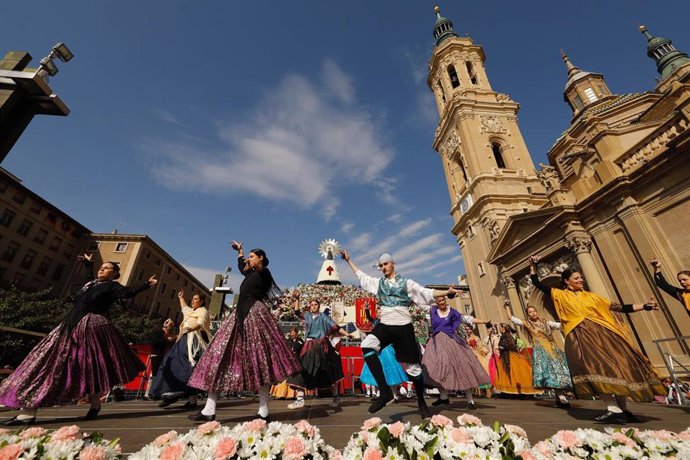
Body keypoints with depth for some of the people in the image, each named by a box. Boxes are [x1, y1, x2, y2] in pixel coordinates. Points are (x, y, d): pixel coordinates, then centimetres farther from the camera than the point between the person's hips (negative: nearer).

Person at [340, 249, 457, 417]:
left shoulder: (406, 283, 5)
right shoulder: (377, 283, 13)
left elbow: (426, 292, 2)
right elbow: (360, 275, 22)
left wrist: (447, 292, -7)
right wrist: (348, 260, 26)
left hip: (403, 326, -2)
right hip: (385, 325, 2)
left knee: (412, 366, 4)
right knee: (366, 346, -26)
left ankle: (421, 403, 30)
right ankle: (385, 391, -20)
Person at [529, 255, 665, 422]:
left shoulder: (590, 296, 18)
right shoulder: (560, 295, 8)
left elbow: (619, 307, 19)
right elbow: (537, 283, 5)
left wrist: (644, 306, 11)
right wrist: (533, 266, 2)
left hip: (601, 333, 5)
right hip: (580, 336, -4)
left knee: (617, 367, 1)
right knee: (594, 367, -20)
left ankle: (623, 409, 10)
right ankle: (613, 408, -19)